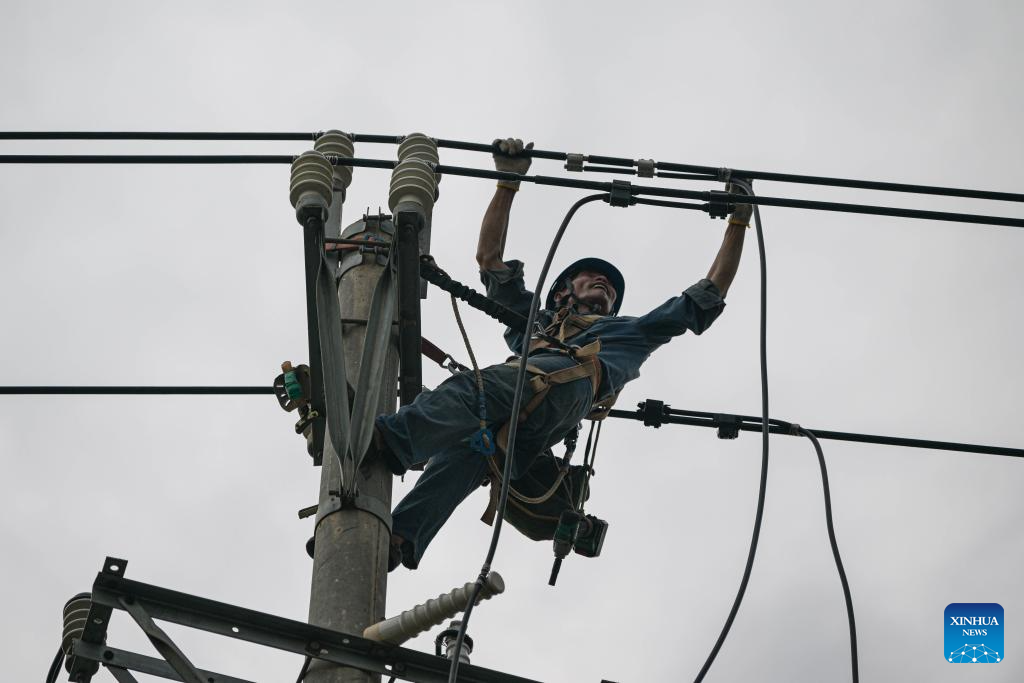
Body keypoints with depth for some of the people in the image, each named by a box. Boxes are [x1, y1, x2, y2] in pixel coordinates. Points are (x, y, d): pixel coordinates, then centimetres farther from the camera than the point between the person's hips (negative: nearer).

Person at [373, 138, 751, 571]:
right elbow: (489, 258, 46)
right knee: (468, 445, -35)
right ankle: (400, 537, -56)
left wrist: (738, 221, 49)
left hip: (572, 379, -2)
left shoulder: (629, 331, 47)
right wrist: (509, 181, 45)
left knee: (471, 388, -35)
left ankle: (388, 439, -60)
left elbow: (707, 296, 47)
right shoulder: (534, 319, 48)